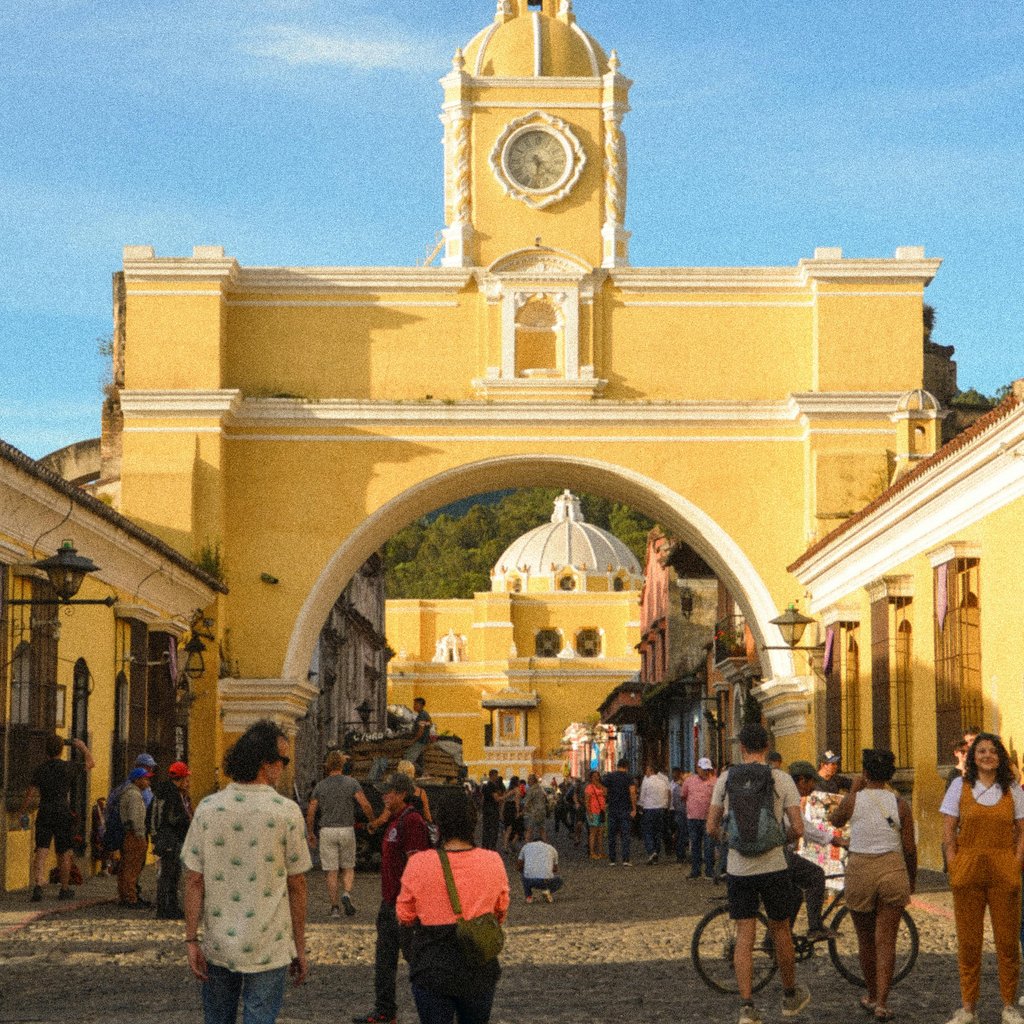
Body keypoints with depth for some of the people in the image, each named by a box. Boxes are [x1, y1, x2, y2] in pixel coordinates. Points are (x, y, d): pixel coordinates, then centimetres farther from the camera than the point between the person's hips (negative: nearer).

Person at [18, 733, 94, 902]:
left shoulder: (40, 770, 0)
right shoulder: (68, 767, -4)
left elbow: (31, 794, -1)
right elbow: (90, 763, 11)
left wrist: (21, 812, 9)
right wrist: (82, 747, 23)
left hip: (44, 814, 1)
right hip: (63, 813, -1)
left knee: (41, 851, -3)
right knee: (64, 854, 10)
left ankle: (38, 885, -21)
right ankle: (64, 889, 18)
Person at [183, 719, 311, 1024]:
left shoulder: (208, 808, -2)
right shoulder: (286, 812, -8)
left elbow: (194, 881, -4)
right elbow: (296, 886, -4)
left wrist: (191, 940, 1)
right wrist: (300, 948, 4)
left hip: (218, 946, 3)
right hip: (269, 949, -3)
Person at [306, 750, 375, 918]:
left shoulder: (320, 786, 3)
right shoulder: (351, 783, -1)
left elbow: (310, 812, 3)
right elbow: (365, 805, -10)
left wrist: (310, 833, 14)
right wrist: (372, 822, 6)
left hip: (327, 831, 0)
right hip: (347, 830, 0)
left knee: (331, 871, 4)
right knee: (348, 868, 15)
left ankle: (334, 907, 2)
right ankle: (347, 894, -11)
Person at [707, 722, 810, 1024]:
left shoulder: (725, 778, 1)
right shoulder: (782, 779, -5)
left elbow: (711, 827, 4)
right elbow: (798, 829, -7)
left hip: (738, 869, 1)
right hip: (773, 867, -1)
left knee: (744, 937, 3)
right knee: (780, 931, 15)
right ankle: (790, 996, 32)